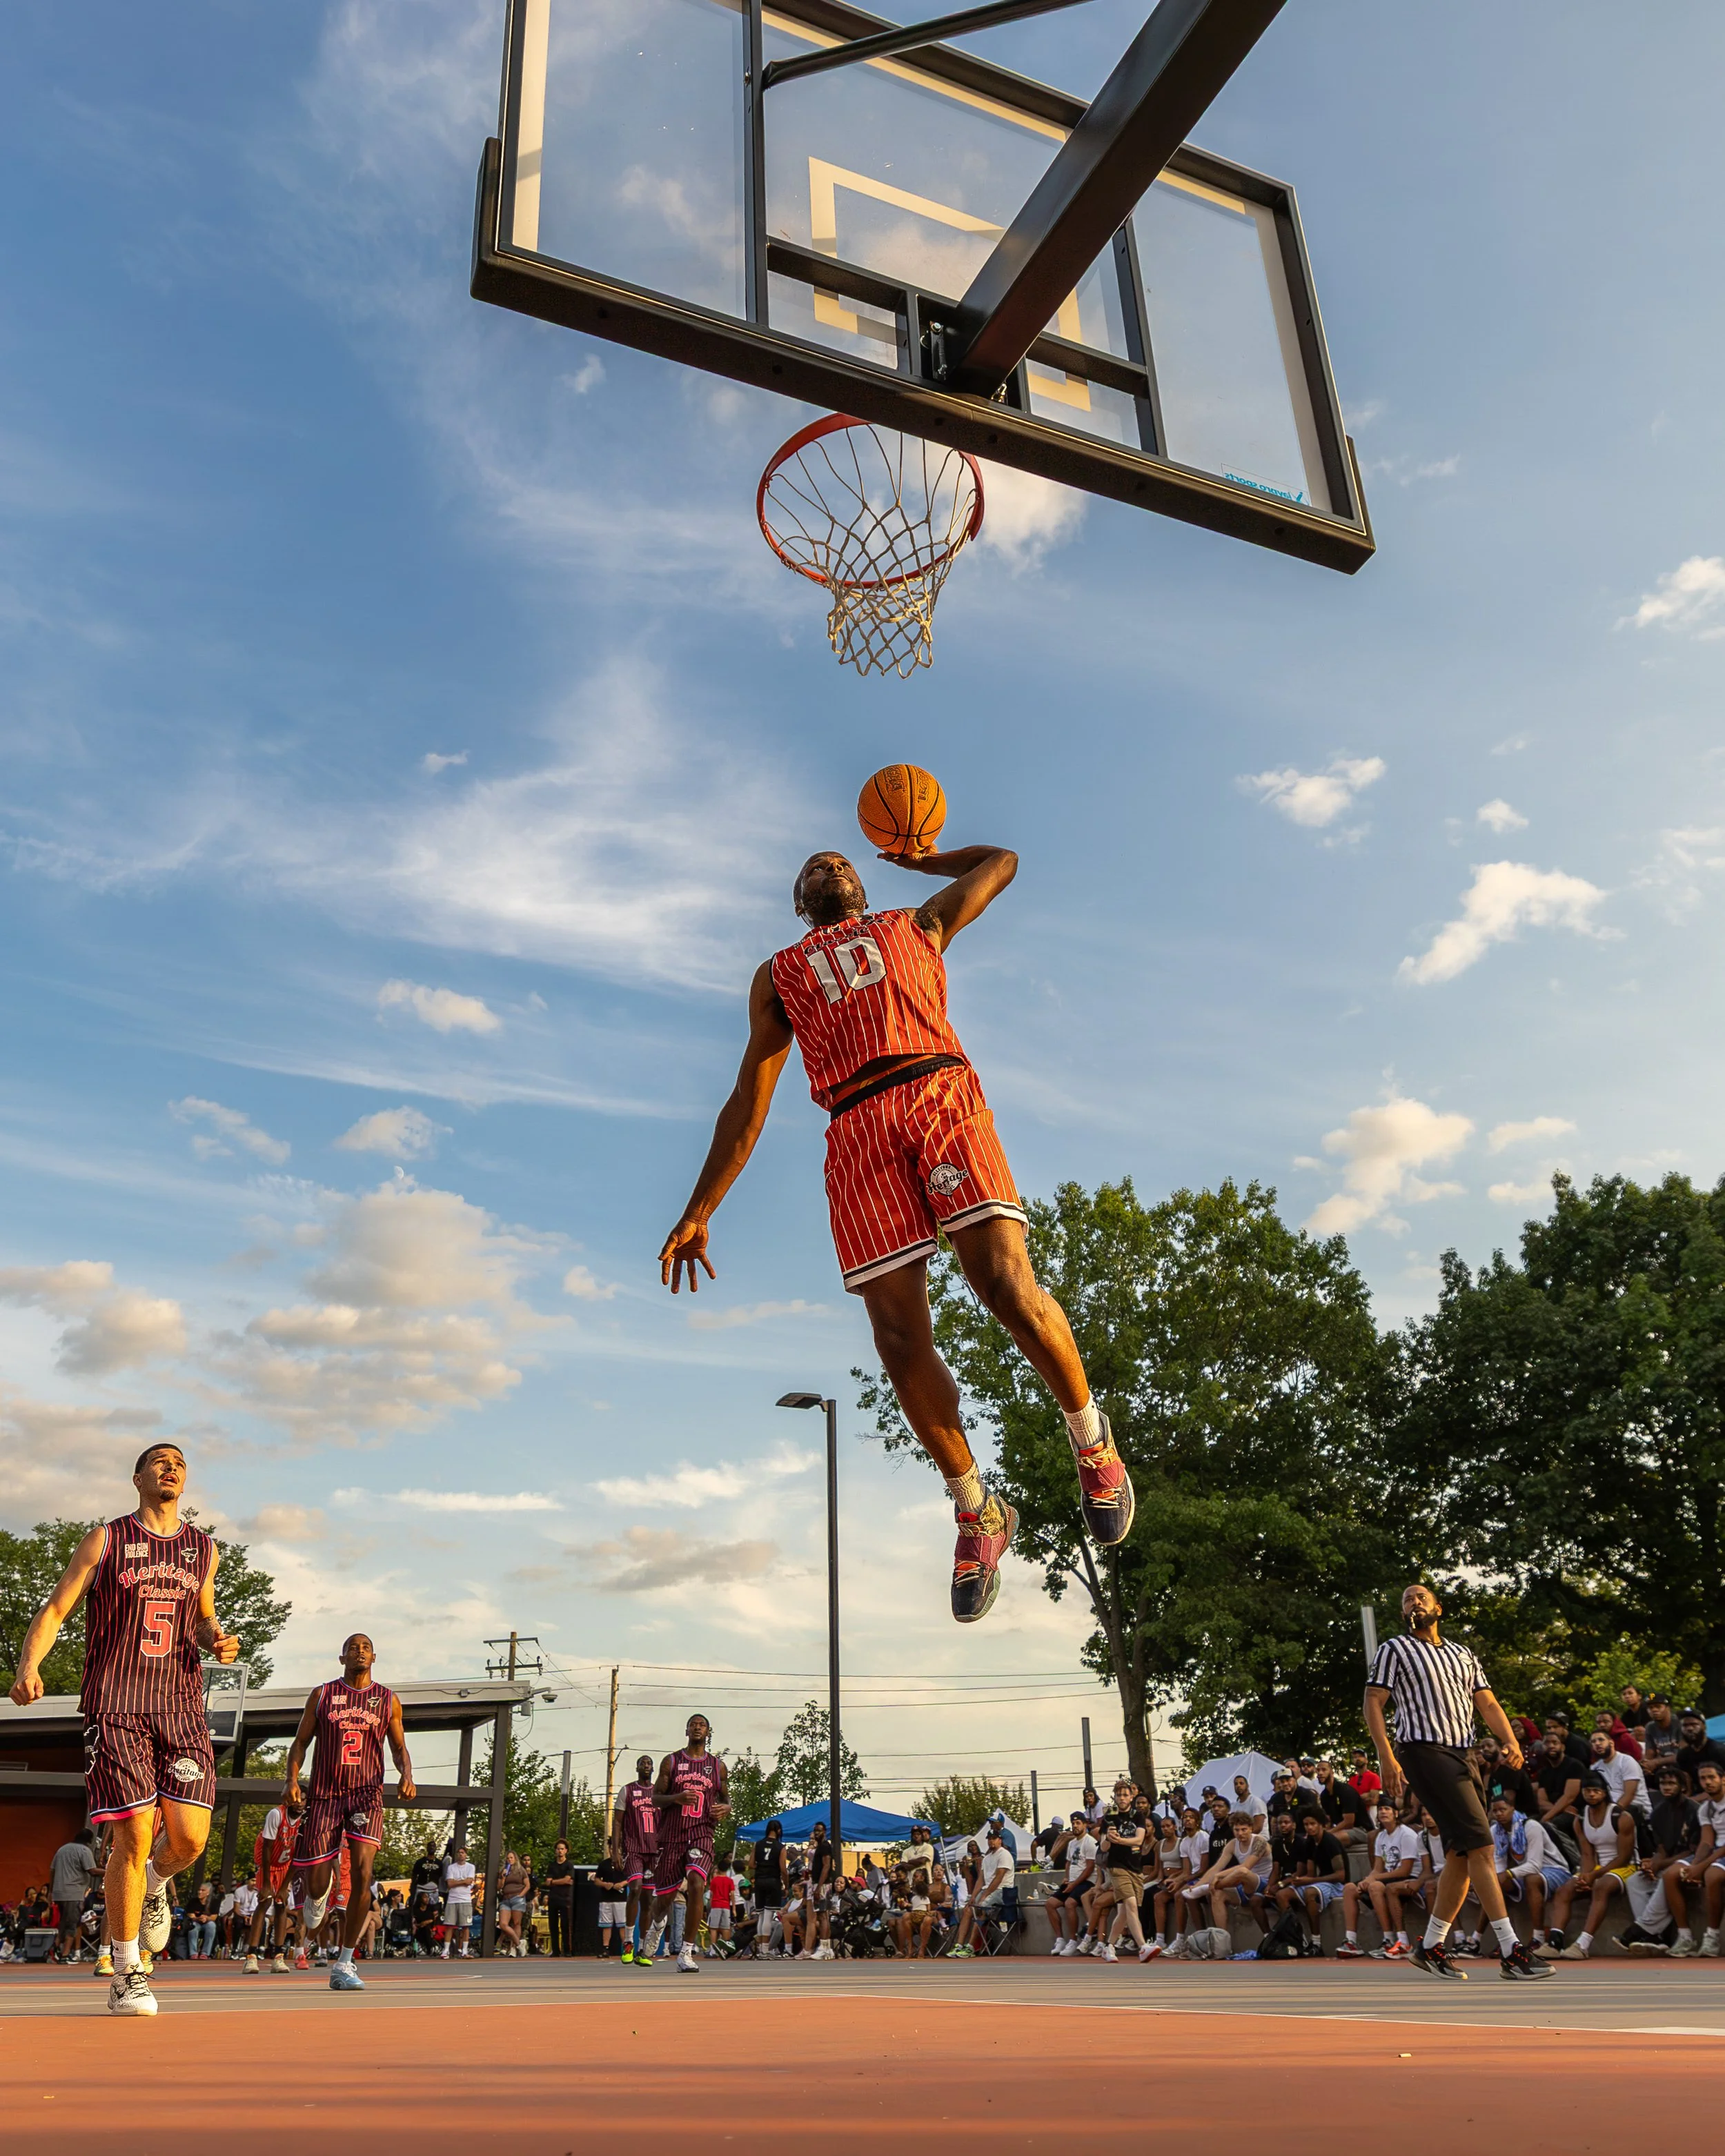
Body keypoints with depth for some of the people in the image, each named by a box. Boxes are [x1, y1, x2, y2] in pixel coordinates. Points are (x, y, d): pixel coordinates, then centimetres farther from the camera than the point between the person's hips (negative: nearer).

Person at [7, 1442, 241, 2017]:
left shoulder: (203, 1548, 14)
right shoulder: (105, 1541, 4)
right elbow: (54, 1610, 2)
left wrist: (219, 1641, 4)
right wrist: (29, 1665, -14)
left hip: (181, 1706, 3)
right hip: (115, 1706, -3)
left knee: (190, 1838, -7)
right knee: (135, 1835, -9)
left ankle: (153, 1885, 31)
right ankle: (126, 1975, 8)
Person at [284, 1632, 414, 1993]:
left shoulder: (387, 1700, 9)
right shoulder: (322, 1695, 8)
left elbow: (399, 1747, 13)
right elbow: (300, 1742, 9)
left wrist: (406, 1775, -7)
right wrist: (292, 1779, -7)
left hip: (366, 1792, 0)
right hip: (325, 1793, 0)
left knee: (362, 1874, -17)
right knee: (317, 1884, 0)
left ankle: (344, 1964, -8)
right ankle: (319, 1895, 40)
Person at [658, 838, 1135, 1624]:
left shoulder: (916, 926, 30)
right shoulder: (778, 977, 30)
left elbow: (1001, 861, 43)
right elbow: (748, 1102, 24)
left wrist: (921, 857, 56)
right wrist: (697, 1213, 18)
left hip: (942, 1094, -1)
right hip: (858, 1131, 1)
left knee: (1006, 1280, -22)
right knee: (899, 1338, -11)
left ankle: (1092, 1441, 1)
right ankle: (977, 1512, 6)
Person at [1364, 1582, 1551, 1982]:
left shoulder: (1464, 1656, 22)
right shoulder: (1394, 1650, 4)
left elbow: (1488, 1704, 15)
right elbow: (1373, 1704, -1)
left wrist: (1511, 1742, -4)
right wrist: (1386, 1756, -13)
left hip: (1462, 1755, 7)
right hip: (1424, 1752, -7)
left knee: (1462, 1855, 6)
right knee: (1481, 1845, -15)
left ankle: (1430, 1947, 17)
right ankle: (1510, 1951, -14)